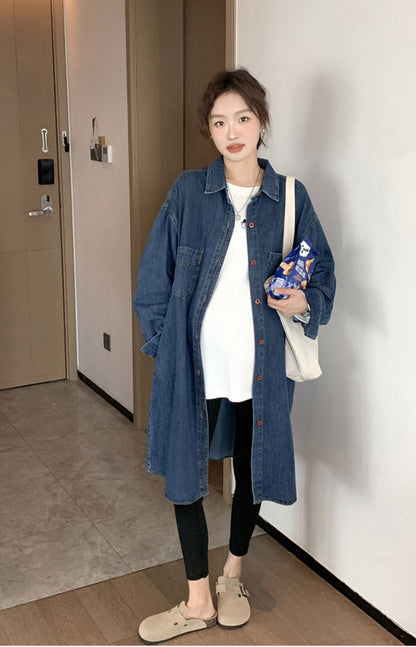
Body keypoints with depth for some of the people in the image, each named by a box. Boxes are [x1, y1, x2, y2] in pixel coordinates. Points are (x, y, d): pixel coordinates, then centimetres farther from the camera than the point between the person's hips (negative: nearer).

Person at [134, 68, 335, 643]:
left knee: (253, 470, 15)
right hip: (196, 360, 0)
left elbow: (323, 270, 7)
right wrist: (165, 343, -3)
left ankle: (233, 575, 42)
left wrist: (305, 302, -14)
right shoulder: (188, 191, -2)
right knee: (185, 473, 5)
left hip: (261, 361, 1)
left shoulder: (290, 196, 0)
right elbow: (155, 274, 1)